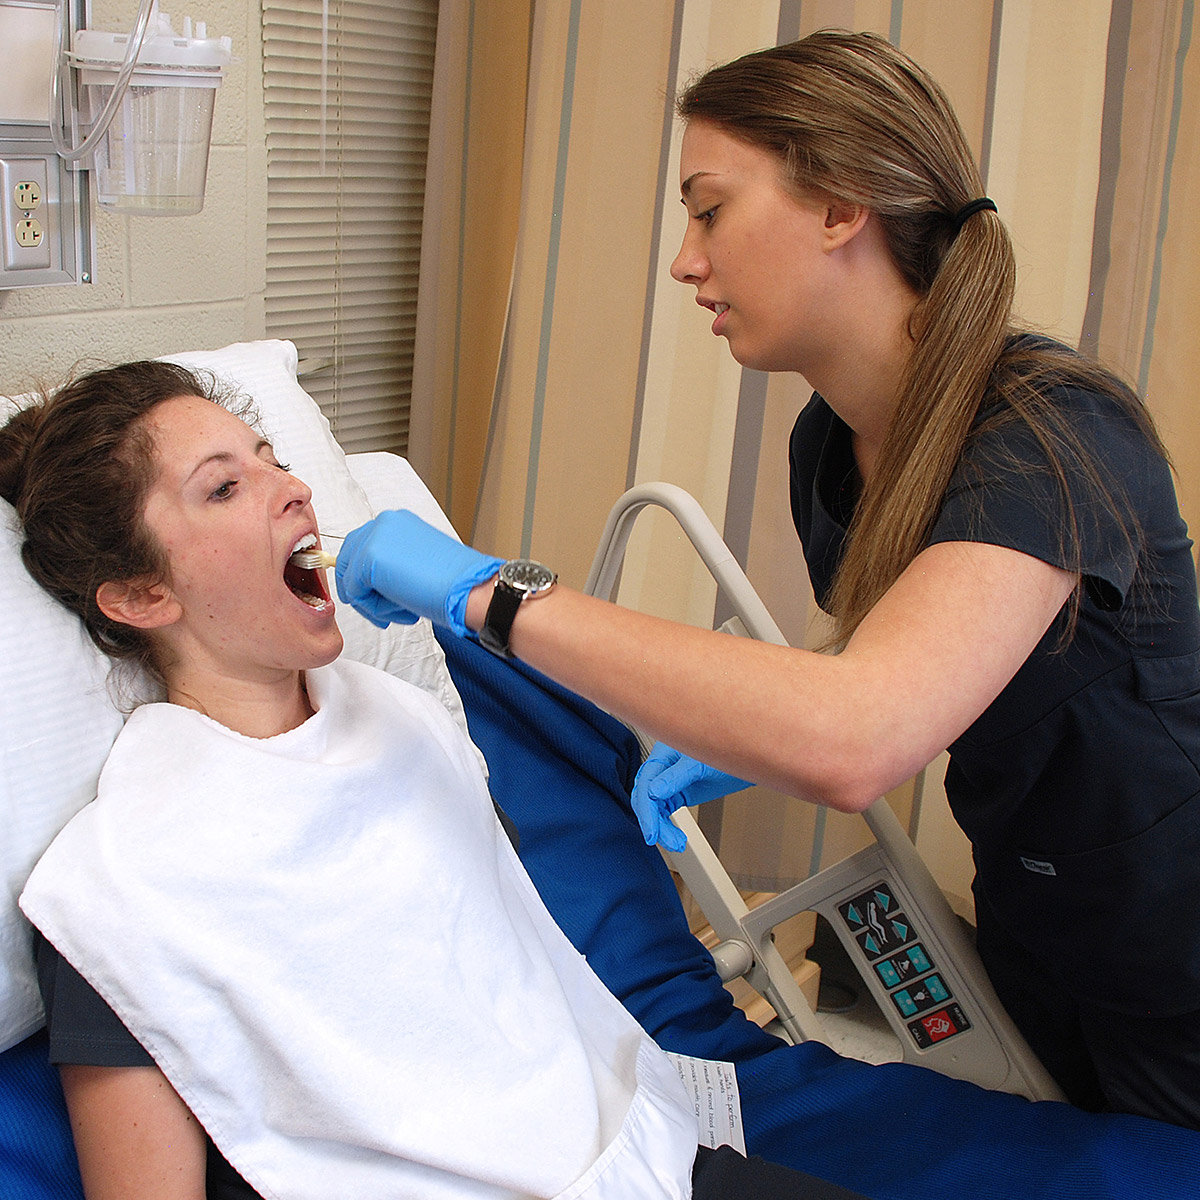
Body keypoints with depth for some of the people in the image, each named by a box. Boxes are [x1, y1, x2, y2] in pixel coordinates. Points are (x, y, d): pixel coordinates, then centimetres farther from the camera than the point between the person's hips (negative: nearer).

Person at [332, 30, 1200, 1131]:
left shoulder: (1056, 430, -29)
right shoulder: (826, 443, -4)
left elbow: (854, 740, -45)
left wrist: (489, 591, -38)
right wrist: (736, 744, -8)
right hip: (1029, 957, 7)